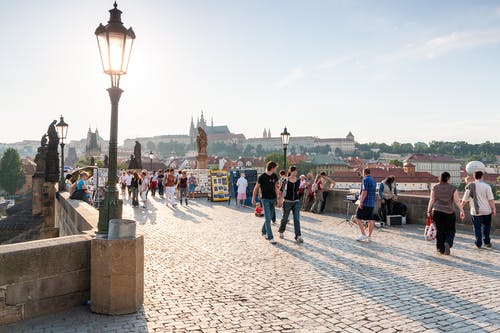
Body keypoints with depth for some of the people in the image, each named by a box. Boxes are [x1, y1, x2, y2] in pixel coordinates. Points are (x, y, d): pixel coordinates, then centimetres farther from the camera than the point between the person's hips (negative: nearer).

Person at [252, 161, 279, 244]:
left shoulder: (274, 176, 5)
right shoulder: (262, 177, -12)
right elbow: (256, 188, -3)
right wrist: (253, 199, 2)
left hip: (273, 199, 6)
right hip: (265, 199, -6)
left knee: (269, 217, 15)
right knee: (267, 219, -8)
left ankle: (264, 232, 34)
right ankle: (270, 238, -6)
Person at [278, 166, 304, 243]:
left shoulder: (298, 181, 3)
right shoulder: (286, 181, -8)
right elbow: (280, 190, 0)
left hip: (296, 202, 3)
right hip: (287, 202, -3)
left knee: (297, 219, -5)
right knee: (285, 218, 11)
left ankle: (298, 236, -6)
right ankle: (281, 232, 35)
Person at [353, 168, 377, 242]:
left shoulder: (365, 180, -11)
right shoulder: (374, 181, 16)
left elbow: (364, 192, -19)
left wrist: (361, 202, -19)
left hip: (365, 203, -8)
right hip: (372, 204, 8)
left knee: (358, 218, 0)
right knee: (370, 220, 6)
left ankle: (363, 234, -4)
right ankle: (369, 237, 9)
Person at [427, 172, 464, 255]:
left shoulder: (435, 188, 2)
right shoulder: (453, 188, -2)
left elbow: (432, 200, 2)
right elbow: (456, 201, -8)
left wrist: (429, 211, 7)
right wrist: (461, 211, -6)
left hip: (437, 212, 2)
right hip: (449, 213, -1)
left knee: (439, 231, 9)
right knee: (450, 231, 11)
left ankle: (441, 249, 11)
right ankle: (448, 243, -14)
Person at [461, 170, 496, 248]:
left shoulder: (470, 187, -2)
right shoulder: (486, 186, -8)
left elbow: (465, 200, 4)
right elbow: (491, 199, -12)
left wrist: (461, 207, 18)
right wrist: (494, 209, -6)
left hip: (475, 211, 0)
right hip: (486, 210, 0)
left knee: (477, 228, 9)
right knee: (486, 226, 20)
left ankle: (479, 244, 12)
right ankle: (487, 241, 23)